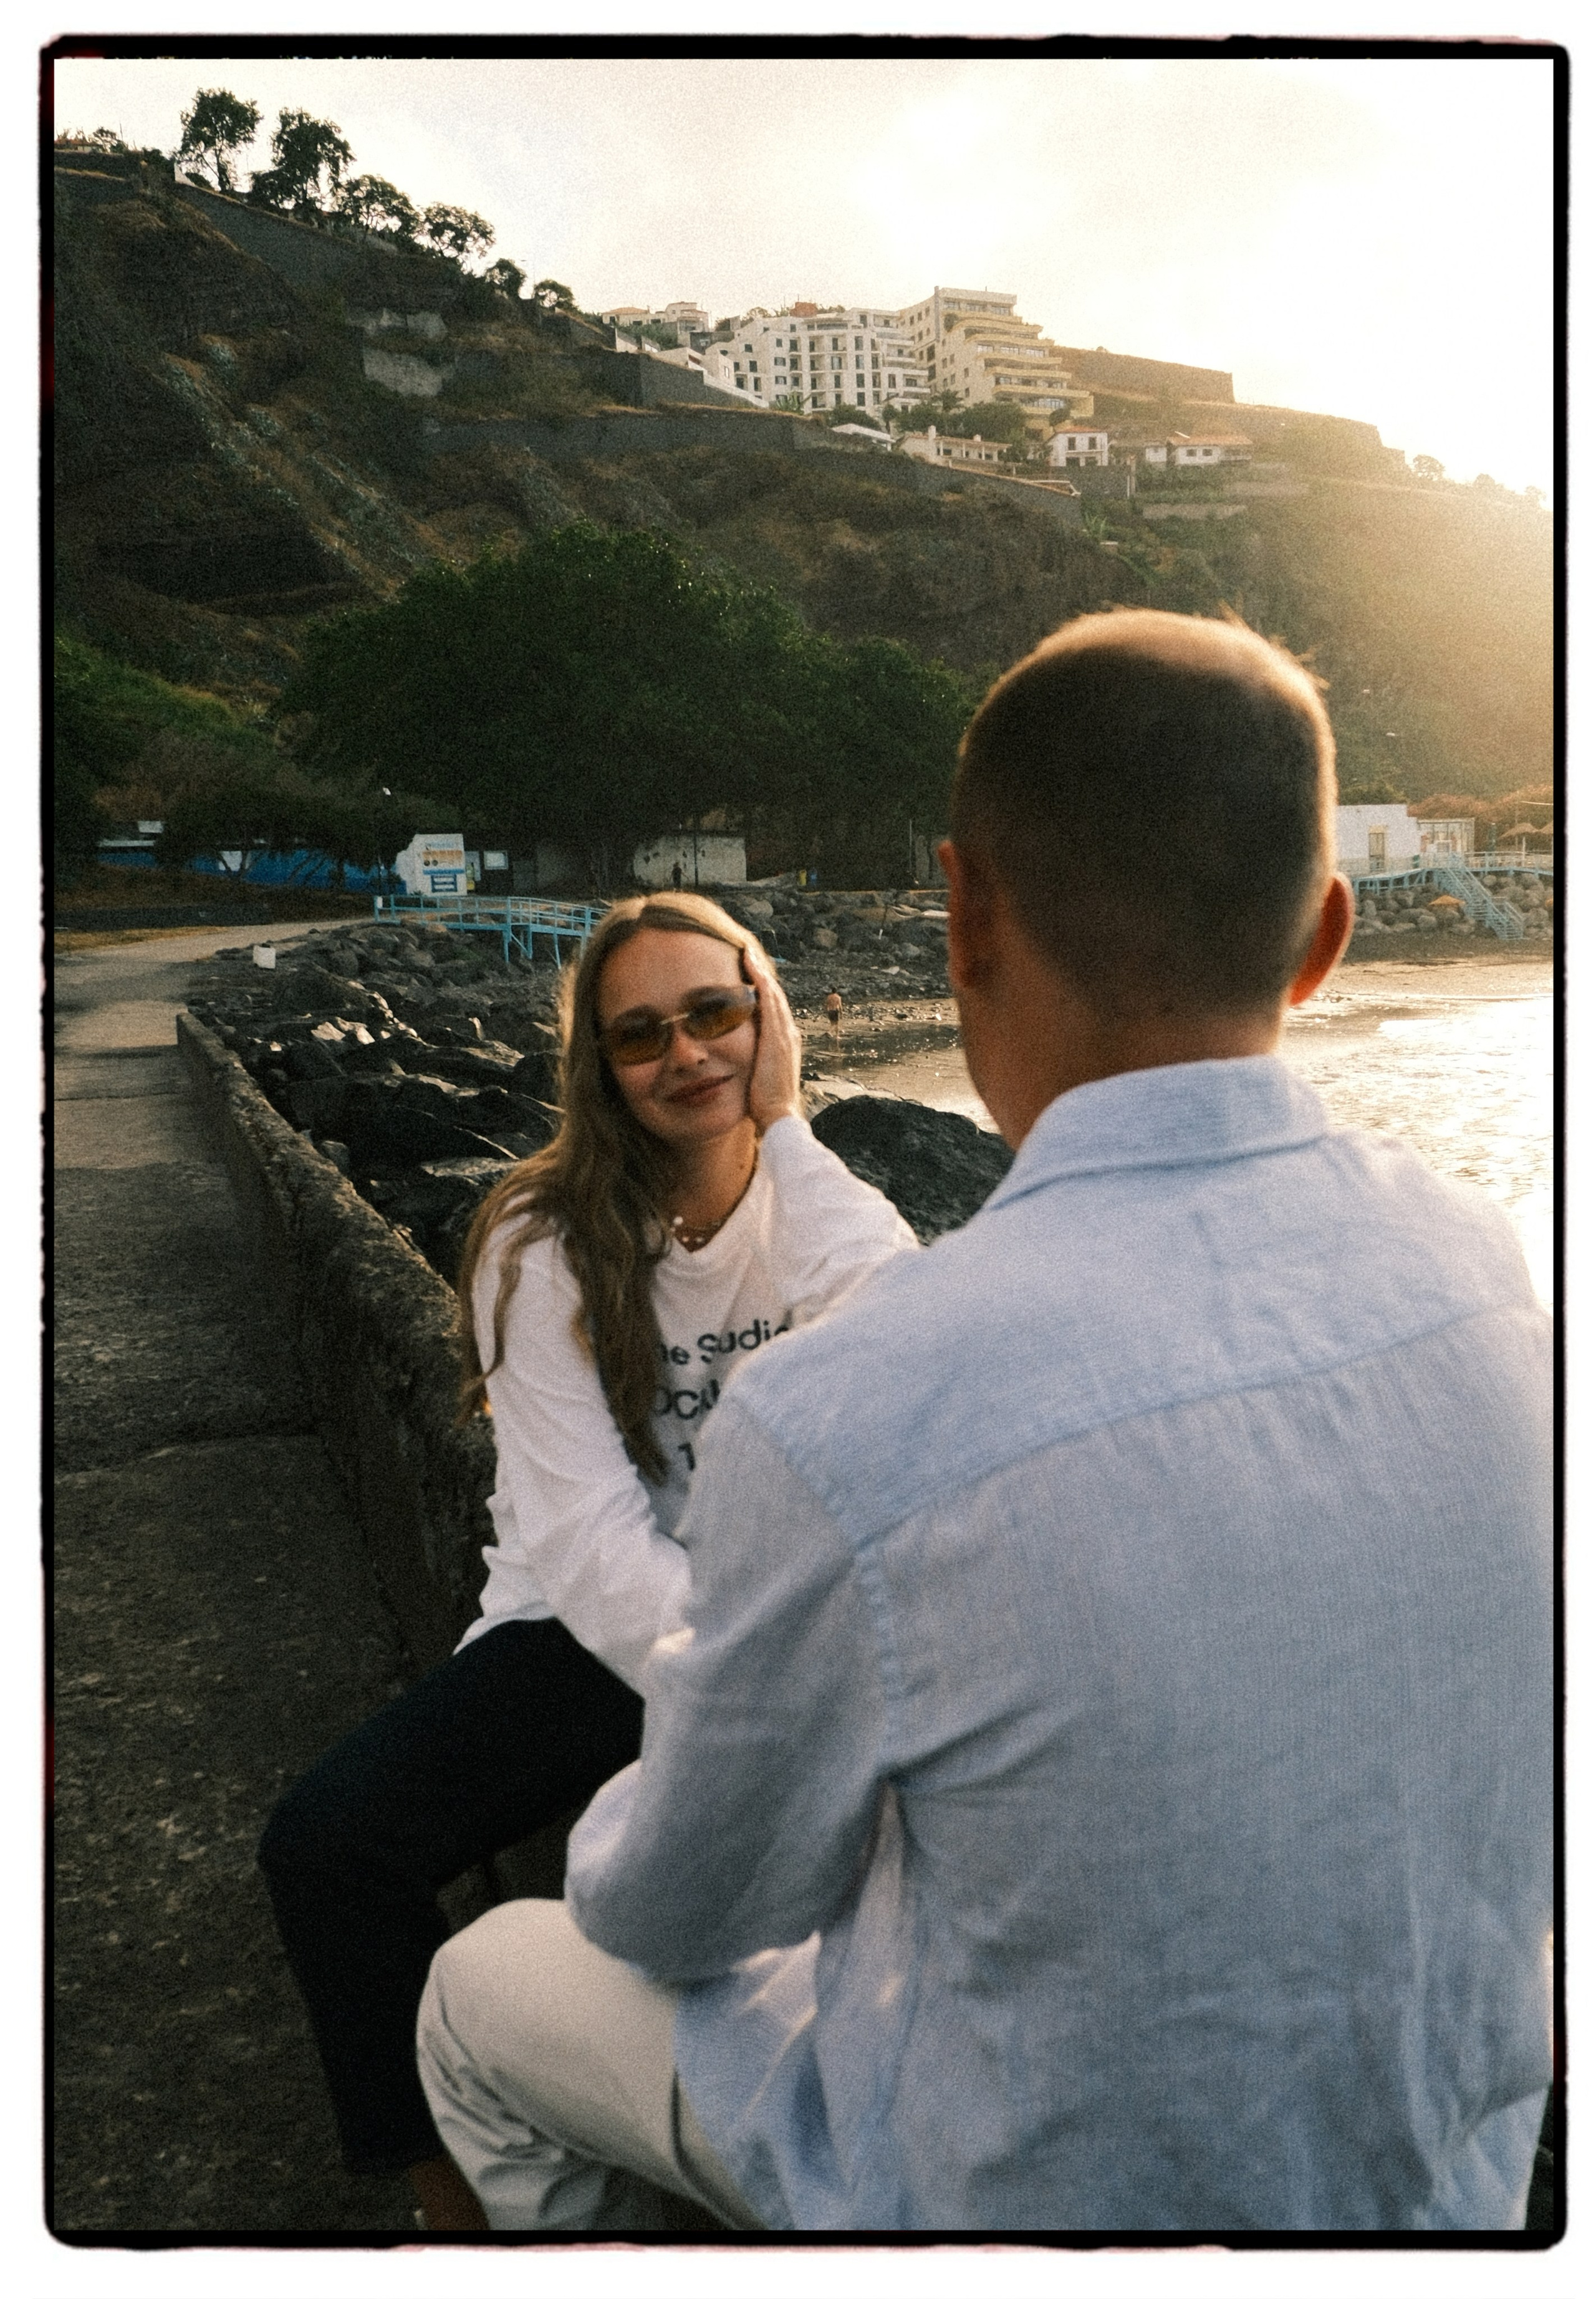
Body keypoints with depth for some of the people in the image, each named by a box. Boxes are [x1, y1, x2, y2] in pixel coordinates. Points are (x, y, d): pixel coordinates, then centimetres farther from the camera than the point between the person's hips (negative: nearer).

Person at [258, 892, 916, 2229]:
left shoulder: (832, 1215, -1)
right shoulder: (547, 1245, -6)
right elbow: (590, 1542, -15)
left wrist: (786, 1131, -22)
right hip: (595, 1629, 0)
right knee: (327, 1846, -21)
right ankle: (450, 2197, 4)